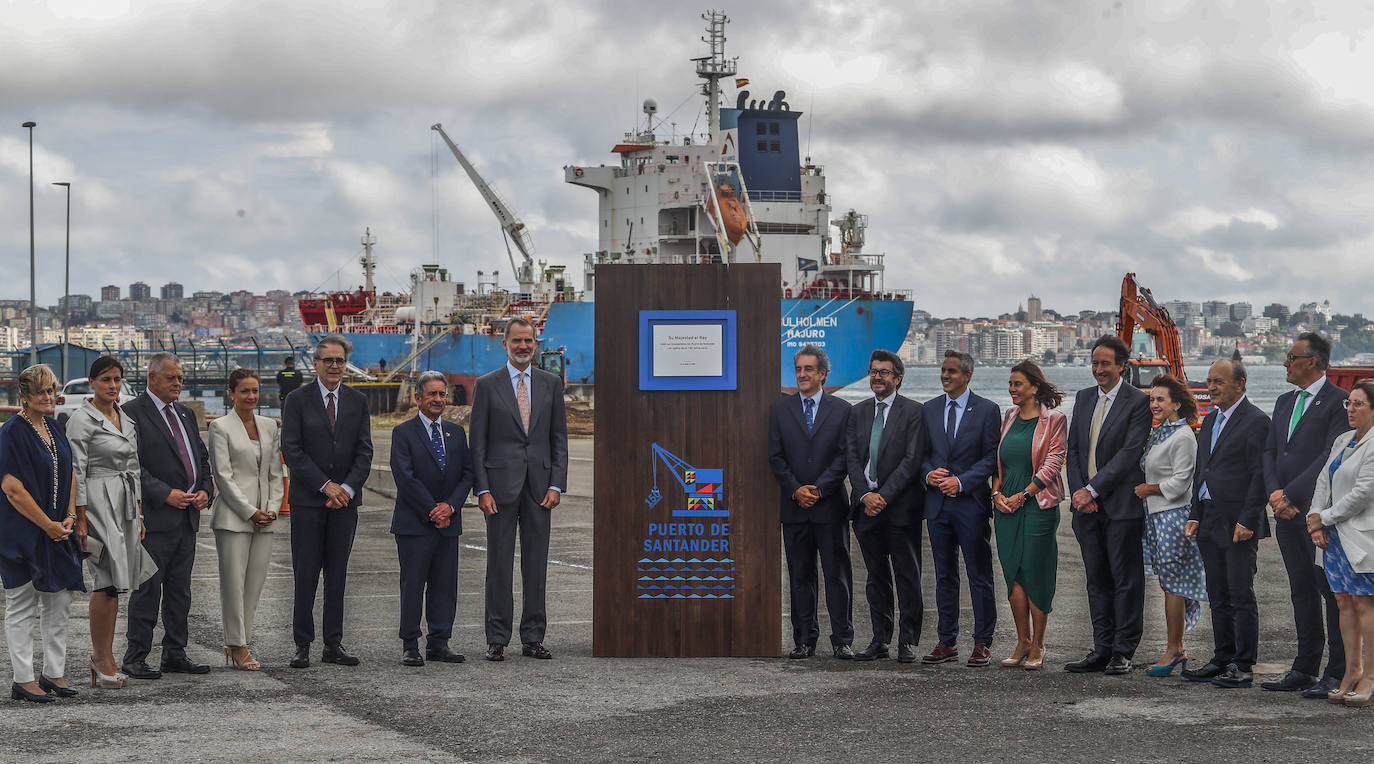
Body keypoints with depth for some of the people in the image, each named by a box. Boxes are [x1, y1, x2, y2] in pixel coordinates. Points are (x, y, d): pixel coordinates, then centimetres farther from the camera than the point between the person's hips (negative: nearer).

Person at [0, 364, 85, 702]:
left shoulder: (54, 427, 10)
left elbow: (67, 474, 16)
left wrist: (69, 517, 2)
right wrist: (48, 525, -14)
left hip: (57, 530, 8)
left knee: (60, 600, 10)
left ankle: (54, 673, 19)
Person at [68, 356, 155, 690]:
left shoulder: (126, 419, 15)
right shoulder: (82, 420, -7)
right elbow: (76, 472, -10)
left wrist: (139, 513, 16)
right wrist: (80, 520, -14)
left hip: (126, 505, 7)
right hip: (98, 503, -7)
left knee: (113, 583, 6)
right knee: (109, 581, -10)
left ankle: (101, 656, 12)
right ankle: (104, 660, -4)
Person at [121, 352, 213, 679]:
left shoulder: (186, 415, 19)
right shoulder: (133, 413, -7)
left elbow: (202, 457, 23)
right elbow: (132, 465, -14)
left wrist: (205, 490, 4)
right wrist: (166, 494, -19)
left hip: (187, 517, 8)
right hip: (154, 517, -8)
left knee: (180, 590, 11)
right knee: (147, 589, -5)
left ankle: (175, 654, 17)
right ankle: (135, 658, 0)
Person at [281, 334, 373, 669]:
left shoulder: (357, 402, 10)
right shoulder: (297, 401, 0)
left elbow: (364, 451, 6)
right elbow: (292, 451, -6)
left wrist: (348, 487, -8)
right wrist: (326, 486, -12)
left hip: (345, 500, 3)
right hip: (308, 501, -3)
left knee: (338, 575, 5)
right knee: (305, 575, -3)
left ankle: (334, 644, 9)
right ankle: (303, 646, 2)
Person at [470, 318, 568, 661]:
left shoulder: (551, 383, 9)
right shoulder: (487, 385, 2)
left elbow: (559, 438, 9)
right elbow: (477, 441, 1)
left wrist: (556, 485, -1)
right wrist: (482, 489, -7)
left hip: (540, 484, 2)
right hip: (501, 484, -2)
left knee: (537, 563, 5)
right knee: (499, 563, -1)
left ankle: (533, 638, 11)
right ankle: (497, 639, 4)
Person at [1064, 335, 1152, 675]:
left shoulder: (1138, 402, -7)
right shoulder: (1083, 399, 14)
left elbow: (1129, 453, -14)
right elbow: (1074, 450, 13)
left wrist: (1093, 490, -16)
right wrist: (1079, 492, -1)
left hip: (1121, 504, -6)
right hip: (1087, 506, 6)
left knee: (1126, 579, -1)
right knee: (1097, 580, 9)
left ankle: (1122, 652, 3)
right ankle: (1102, 650, 15)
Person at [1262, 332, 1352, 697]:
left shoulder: (1339, 402, -9)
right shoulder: (1285, 402, 17)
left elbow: (1331, 458, -16)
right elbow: (1270, 452, 15)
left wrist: (1291, 495, -16)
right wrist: (1275, 493, -3)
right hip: (1288, 515, 8)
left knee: (1332, 592, -4)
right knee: (1302, 592, 12)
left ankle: (1337, 674, -1)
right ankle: (1305, 670, 18)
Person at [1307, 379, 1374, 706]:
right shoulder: (1343, 441, 14)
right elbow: (1323, 481, 14)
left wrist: (1323, 518, -9)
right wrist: (1315, 522, 1)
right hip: (1336, 535, 8)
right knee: (1344, 602, 8)